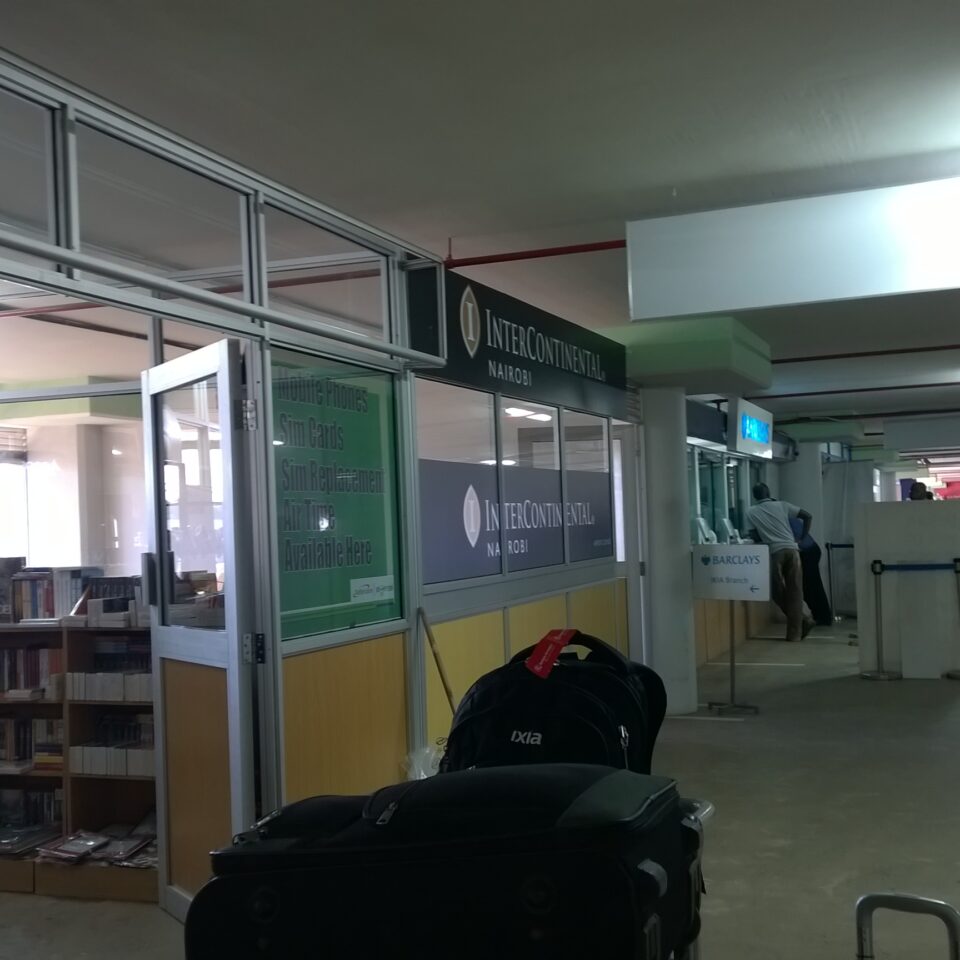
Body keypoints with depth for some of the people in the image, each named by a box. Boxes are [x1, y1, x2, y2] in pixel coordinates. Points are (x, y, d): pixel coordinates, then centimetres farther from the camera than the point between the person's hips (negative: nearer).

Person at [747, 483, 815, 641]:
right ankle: (795, 633, 3)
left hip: (775, 552, -2)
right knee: (794, 592, 5)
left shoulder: (751, 512, 15)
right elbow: (807, 516, 16)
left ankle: (803, 621, 7)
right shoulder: (782, 505, 17)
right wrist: (801, 537, 22)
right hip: (792, 550, 2)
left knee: (778, 592, 12)